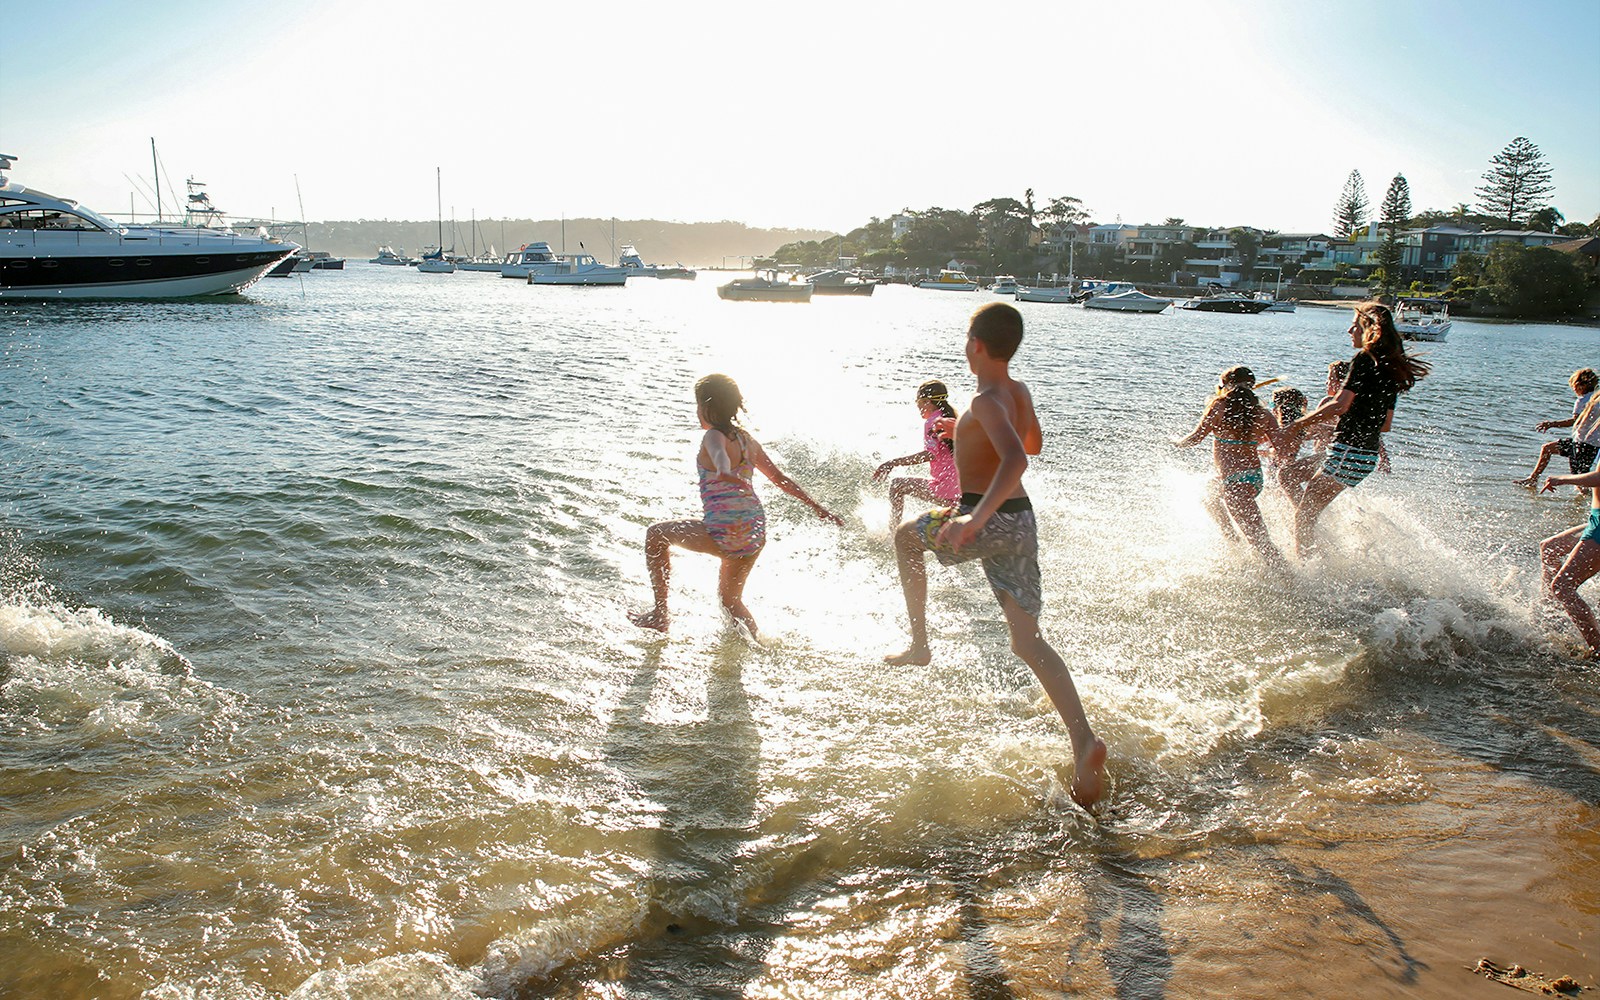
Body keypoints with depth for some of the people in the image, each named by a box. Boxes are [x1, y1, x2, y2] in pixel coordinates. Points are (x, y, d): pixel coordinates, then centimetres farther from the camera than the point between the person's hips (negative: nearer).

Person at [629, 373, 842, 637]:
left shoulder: (714, 436, -7)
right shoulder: (747, 440, 15)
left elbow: (720, 454, -32)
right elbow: (781, 479, 19)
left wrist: (725, 472, -55)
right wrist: (817, 507, 25)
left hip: (725, 531, -7)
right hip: (756, 532, 8)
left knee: (656, 535, 15)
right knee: (730, 597, 28)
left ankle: (660, 614, 15)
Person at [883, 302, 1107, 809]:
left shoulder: (986, 401, -14)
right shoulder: (1020, 392, 12)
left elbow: (1016, 459, -31)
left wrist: (976, 518, -37)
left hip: (988, 519, -7)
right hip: (1023, 520, 7)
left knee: (906, 535, 24)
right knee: (1027, 639, 5)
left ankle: (919, 644, 25)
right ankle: (1084, 741, -10)